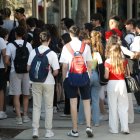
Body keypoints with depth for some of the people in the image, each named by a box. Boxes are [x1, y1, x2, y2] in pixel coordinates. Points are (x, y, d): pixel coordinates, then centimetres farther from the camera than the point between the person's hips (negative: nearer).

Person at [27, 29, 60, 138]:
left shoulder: (34, 52, -5)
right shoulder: (52, 53, -12)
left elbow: (29, 68, 0)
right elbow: (55, 72, -11)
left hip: (36, 82, 2)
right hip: (48, 82, -2)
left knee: (36, 106, 11)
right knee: (49, 107, 10)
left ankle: (35, 130, 10)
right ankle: (48, 131, 16)